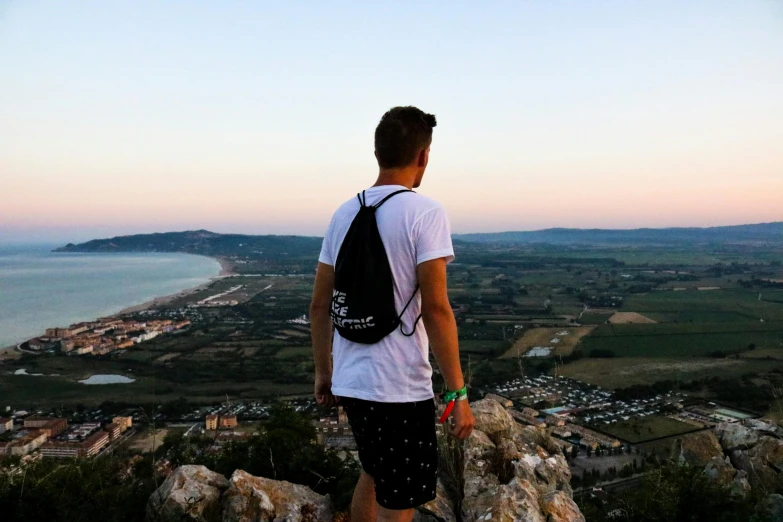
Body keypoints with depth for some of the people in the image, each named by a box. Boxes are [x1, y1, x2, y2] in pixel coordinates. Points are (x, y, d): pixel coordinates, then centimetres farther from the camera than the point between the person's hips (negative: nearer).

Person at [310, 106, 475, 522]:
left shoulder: (344, 213, 6)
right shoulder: (425, 212, -12)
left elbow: (319, 305, 9)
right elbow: (435, 308, -18)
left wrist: (323, 372, 18)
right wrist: (458, 393, -11)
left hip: (350, 381, 7)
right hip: (401, 387, -6)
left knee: (373, 475, 28)